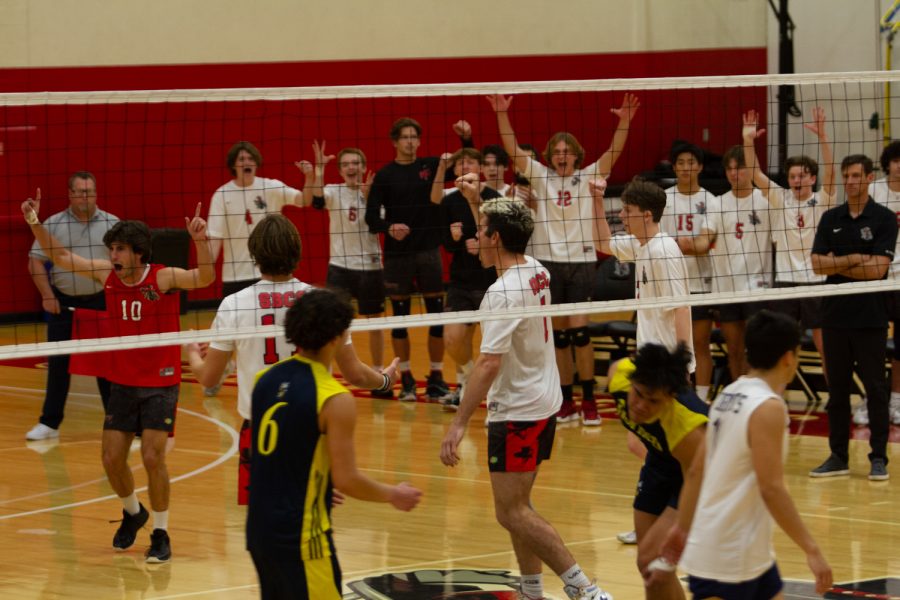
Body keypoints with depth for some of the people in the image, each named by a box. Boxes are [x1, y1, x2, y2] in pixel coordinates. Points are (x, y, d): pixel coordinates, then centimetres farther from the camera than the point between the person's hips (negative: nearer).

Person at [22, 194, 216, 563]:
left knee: (152, 457, -12)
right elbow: (61, 258, 5)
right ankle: (132, 512, 33)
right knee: (112, 457, 4)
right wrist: (35, 224, -5)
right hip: (122, 383, 5)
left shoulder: (163, 278, -16)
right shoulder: (108, 274, -3)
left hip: (160, 384, -5)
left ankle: (161, 534, 4)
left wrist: (200, 242, -48)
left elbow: (204, 277, -32)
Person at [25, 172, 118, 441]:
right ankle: (49, 423, 11)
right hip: (63, 303, 0)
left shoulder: (112, 224, 1)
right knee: (58, 363, 4)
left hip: (101, 301, 0)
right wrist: (47, 296, -6)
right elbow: (35, 262, 1)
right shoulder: (53, 224, 0)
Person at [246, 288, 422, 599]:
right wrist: (394, 495, 2)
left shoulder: (266, 379, 5)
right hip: (301, 536, -8)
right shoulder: (335, 399, -17)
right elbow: (346, 479, -15)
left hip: (259, 527, 8)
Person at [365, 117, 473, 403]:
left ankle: (436, 378, 11)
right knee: (400, 317, 4)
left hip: (429, 251, 2)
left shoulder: (430, 165, 5)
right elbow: (371, 217, -3)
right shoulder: (385, 175, 0)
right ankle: (406, 379, 14)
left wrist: (467, 138, -11)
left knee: (436, 314, 2)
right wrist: (389, 228, -23)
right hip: (397, 254, -2)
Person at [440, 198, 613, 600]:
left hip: (517, 412, -10)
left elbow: (489, 363, -30)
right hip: (544, 402, 10)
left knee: (513, 513, -8)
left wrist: (459, 424, -31)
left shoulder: (503, 292, -23)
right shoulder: (538, 272, 4)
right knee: (516, 507, 16)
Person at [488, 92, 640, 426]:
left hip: (581, 261, -2)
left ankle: (588, 401, -3)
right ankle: (566, 402, 11)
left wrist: (624, 122, -24)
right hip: (548, 261, 2)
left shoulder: (589, 177, 4)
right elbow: (513, 150, -4)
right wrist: (502, 115, -16)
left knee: (578, 329, -10)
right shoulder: (541, 177, 6)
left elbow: (614, 153, -9)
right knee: (558, 334, 5)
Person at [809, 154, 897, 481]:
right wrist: (853, 260, -11)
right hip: (835, 315, 4)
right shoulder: (830, 219, 9)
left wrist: (836, 266, -6)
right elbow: (817, 264, 0)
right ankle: (838, 456, 13)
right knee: (837, 388, 7)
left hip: (870, 316, -4)